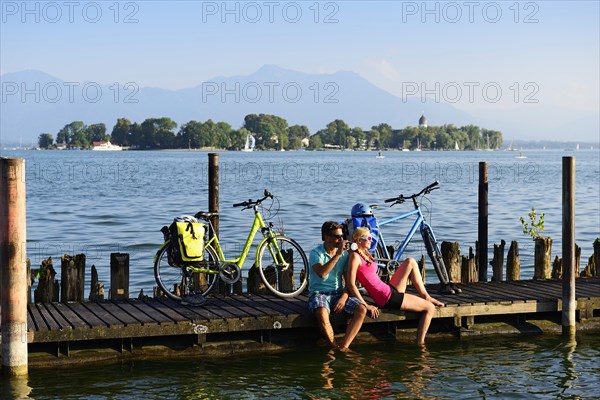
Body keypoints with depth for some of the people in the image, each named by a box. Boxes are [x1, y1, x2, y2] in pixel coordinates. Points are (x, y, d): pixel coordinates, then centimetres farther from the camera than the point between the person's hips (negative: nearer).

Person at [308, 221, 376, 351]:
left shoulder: (345, 254, 9)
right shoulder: (315, 253, -5)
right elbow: (321, 273, -25)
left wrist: (344, 297, -11)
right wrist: (338, 255, -24)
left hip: (338, 293, 5)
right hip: (319, 293, -4)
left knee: (362, 309, -22)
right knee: (322, 313, -38)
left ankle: (343, 347, -26)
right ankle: (335, 346, -20)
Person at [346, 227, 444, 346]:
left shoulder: (365, 254, 15)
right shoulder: (355, 256, -14)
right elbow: (351, 284, -20)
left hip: (389, 290, 9)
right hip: (387, 299, -9)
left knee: (410, 262, 11)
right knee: (430, 308, -2)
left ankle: (425, 296, 15)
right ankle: (420, 342, 2)